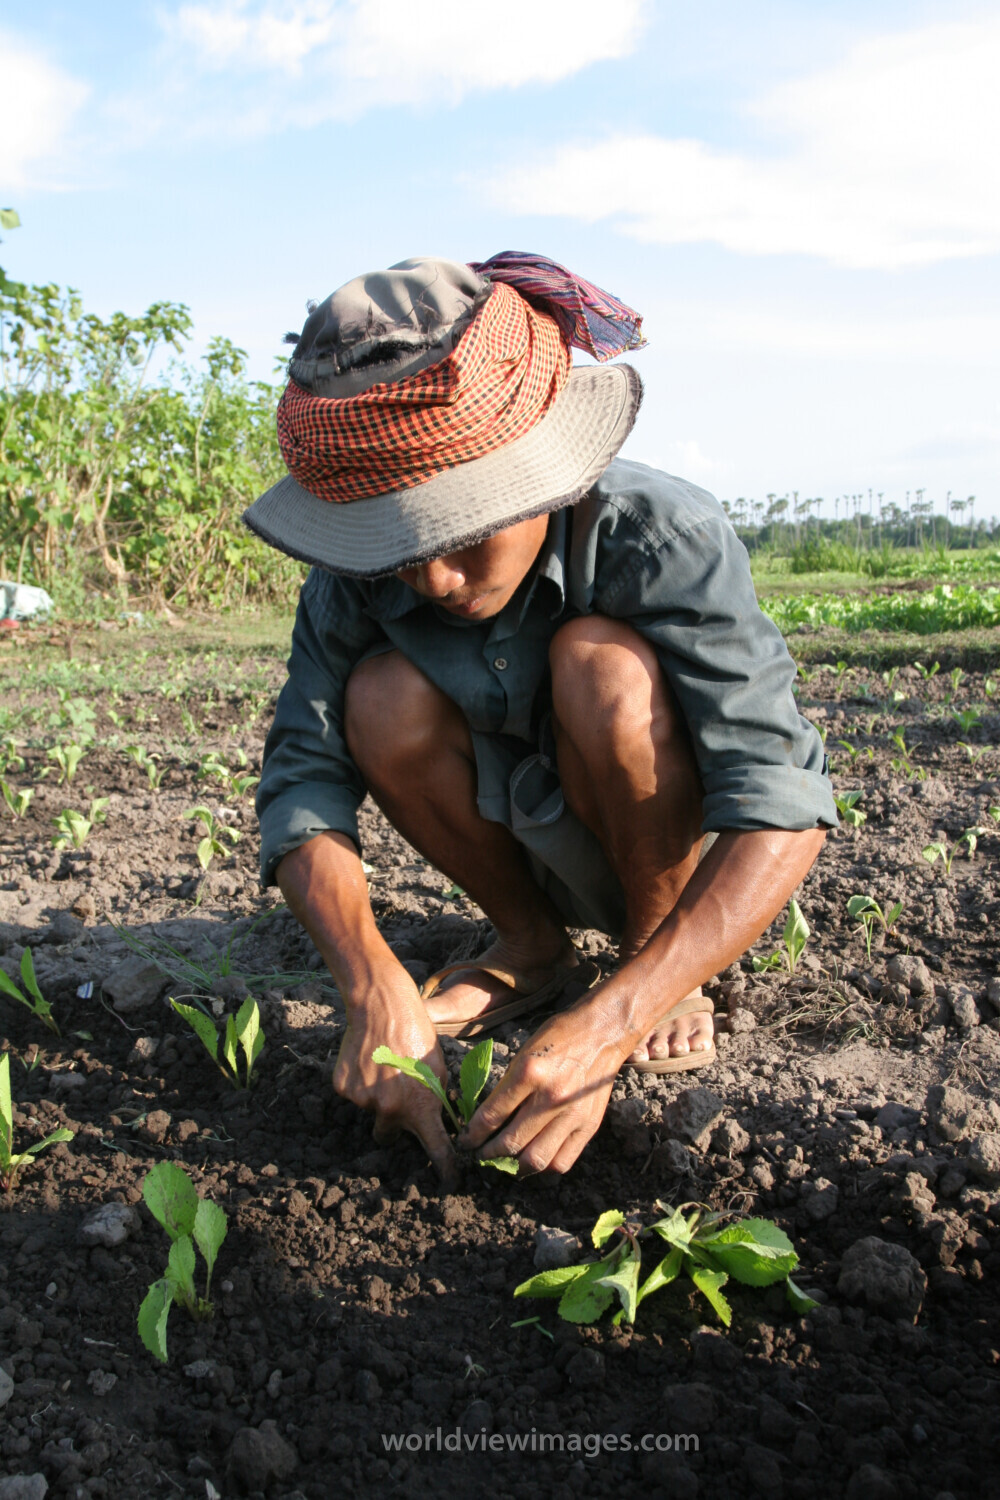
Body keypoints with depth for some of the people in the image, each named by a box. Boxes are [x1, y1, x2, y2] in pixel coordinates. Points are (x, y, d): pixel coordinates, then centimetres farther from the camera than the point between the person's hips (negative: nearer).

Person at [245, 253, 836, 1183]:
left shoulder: (666, 538, -31)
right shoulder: (361, 575, -20)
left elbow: (786, 808, -37)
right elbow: (301, 780, -23)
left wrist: (606, 1028, -47)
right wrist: (376, 993, -41)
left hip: (682, 848, -3)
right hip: (532, 850, 3)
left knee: (600, 663, -33)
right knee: (383, 698, -25)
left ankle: (650, 960, -8)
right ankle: (530, 948, -1)